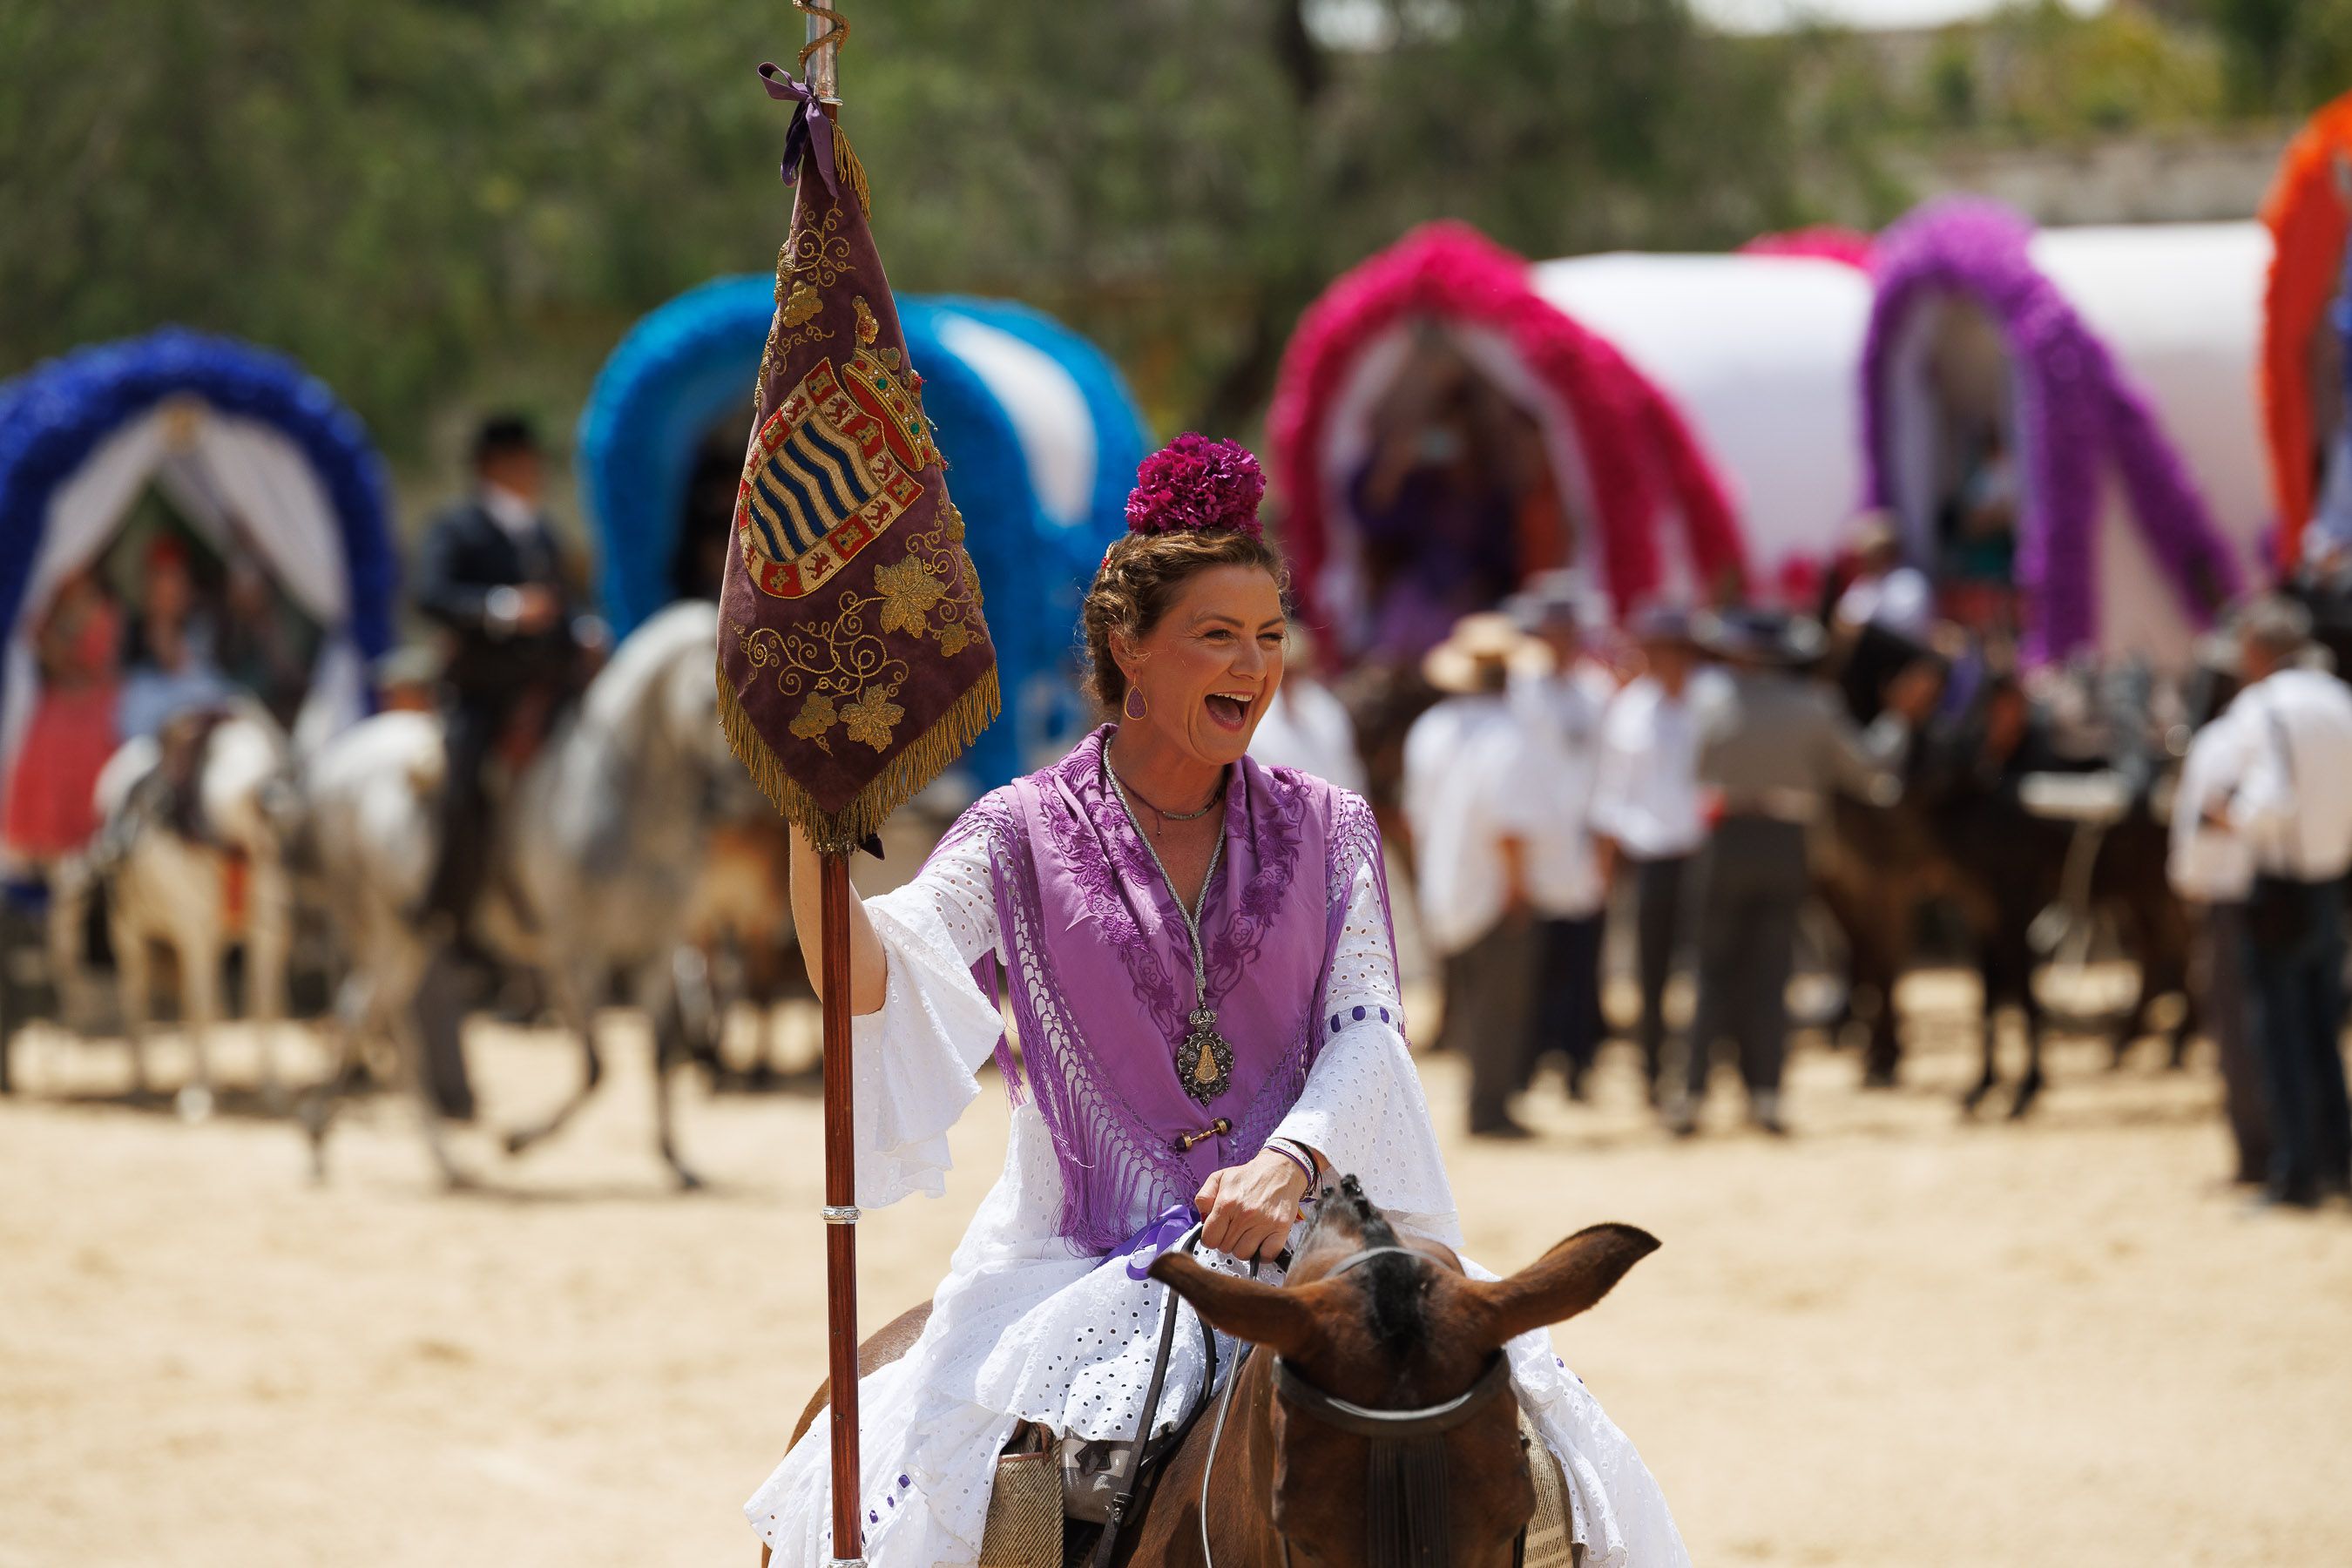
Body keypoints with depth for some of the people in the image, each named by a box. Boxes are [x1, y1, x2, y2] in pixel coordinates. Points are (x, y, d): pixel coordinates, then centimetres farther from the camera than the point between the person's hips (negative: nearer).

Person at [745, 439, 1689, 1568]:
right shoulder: (1028, 834, 5)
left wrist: (1292, 1160, -21)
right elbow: (868, 980, -8)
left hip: (1302, 1233, 2)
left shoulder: (1327, 830, 11)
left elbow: (1367, 1027, 0)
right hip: (1087, 1253, -2)